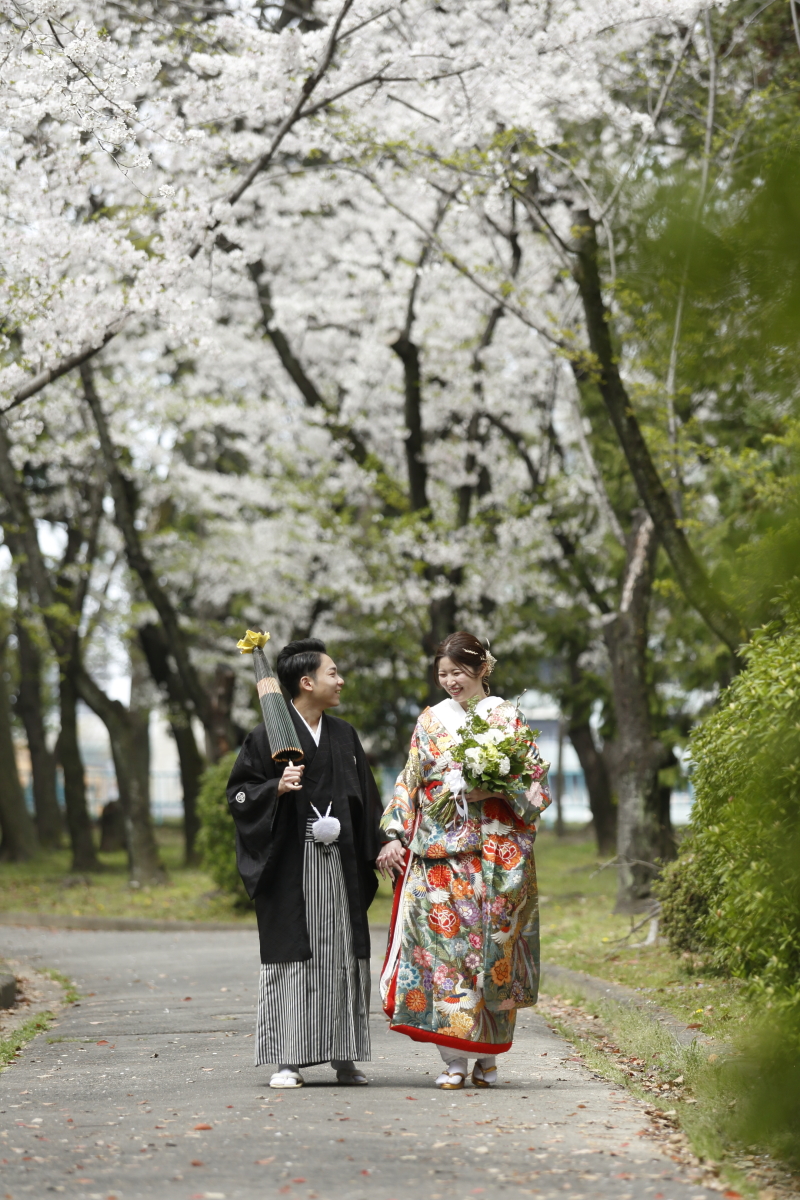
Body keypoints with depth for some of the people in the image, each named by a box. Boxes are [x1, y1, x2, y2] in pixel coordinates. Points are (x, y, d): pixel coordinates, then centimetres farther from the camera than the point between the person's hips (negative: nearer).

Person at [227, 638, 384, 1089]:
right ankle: (289, 1061, 1)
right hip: (290, 862, -4)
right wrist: (276, 787, -20)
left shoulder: (344, 735, 13)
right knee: (292, 957, -4)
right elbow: (239, 793, -3)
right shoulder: (269, 736, -2)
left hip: (340, 862, 4)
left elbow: (366, 798, 16)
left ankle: (344, 1056, 10)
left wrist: (376, 849, 8)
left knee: (344, 955, 3)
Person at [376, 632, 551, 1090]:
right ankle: (454, 1059, -6)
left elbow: (535, 780, 2)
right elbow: (410, 782, 14)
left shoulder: (507, 717, 5)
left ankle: (487, 1056, 9)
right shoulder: (431, 720, 14)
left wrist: (494, 791, -15)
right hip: (437, 854, 2)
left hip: (493, 855, -2)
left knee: (491, 946, -2)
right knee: (443, 943, -7)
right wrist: (395, 837, 5)